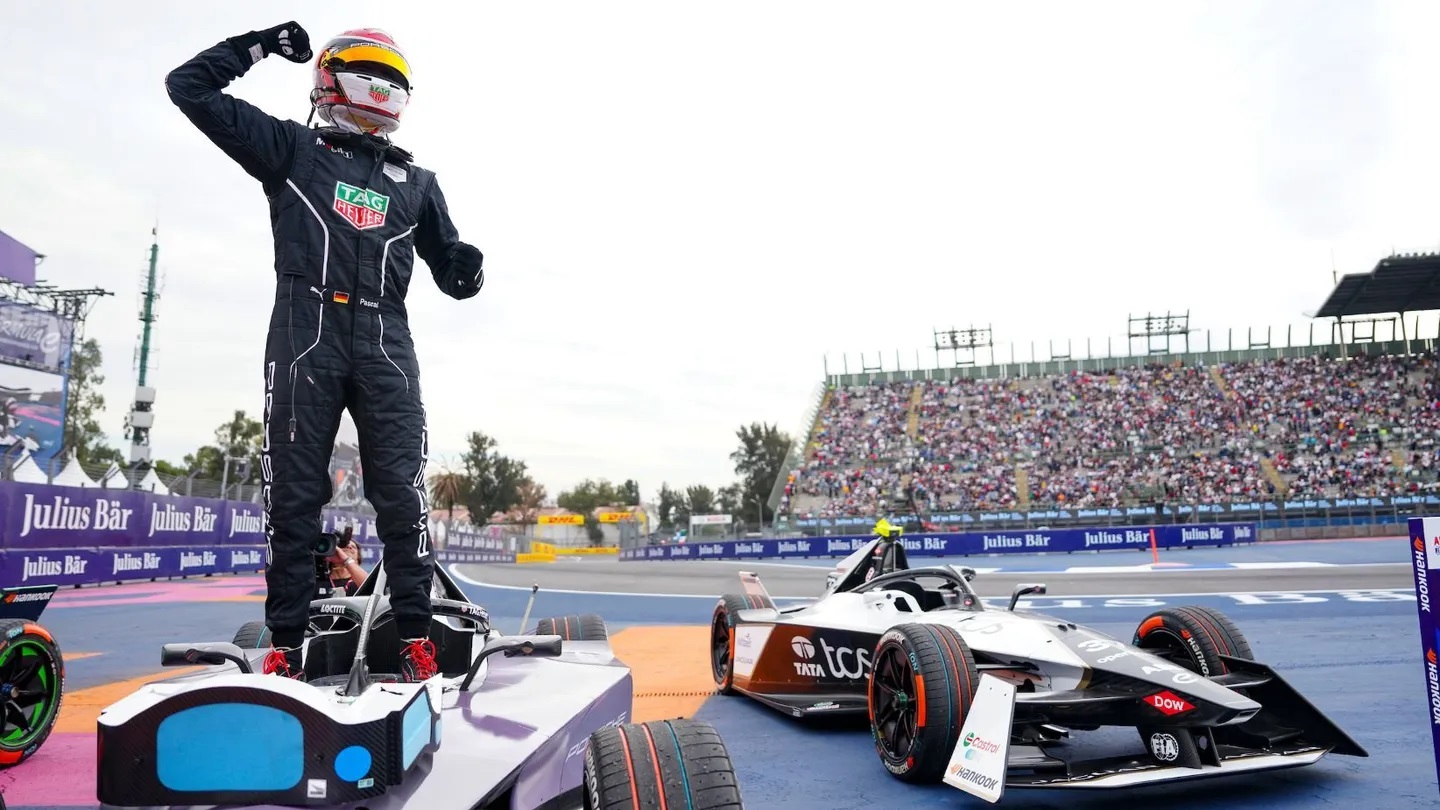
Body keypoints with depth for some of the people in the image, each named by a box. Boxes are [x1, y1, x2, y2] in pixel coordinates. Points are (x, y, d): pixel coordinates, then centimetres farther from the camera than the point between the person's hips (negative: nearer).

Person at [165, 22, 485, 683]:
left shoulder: (416, 181, 23)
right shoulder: (293, 149, 17)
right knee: (292, 492, -1)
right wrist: (260, 44, 13)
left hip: (385, 344, 2)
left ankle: (415, 638, 0)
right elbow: (190, 86, 14)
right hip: (305, 337, -1)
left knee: (401, 492, -6)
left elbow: (450, 271, 23)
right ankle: (286, 645, 7)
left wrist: (468, 268, 0)